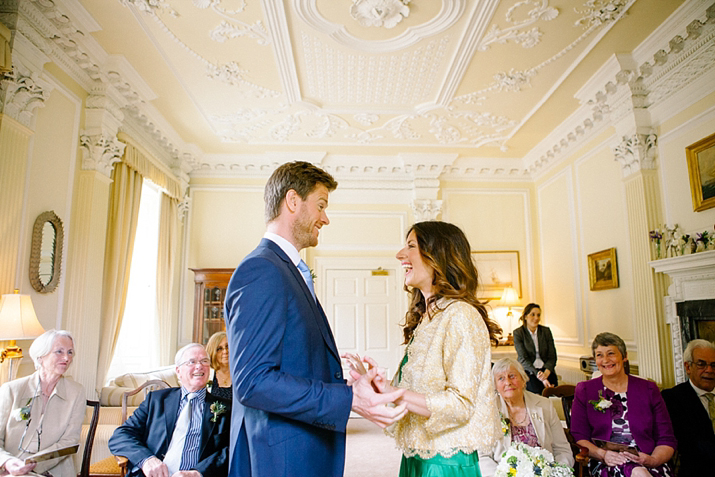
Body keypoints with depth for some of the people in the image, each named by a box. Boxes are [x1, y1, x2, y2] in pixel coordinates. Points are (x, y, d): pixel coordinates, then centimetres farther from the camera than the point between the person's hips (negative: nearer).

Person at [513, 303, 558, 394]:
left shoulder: (546, 331, 7)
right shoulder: (518, 333, -3)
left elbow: (552, 356, 3)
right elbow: (523, 359, -9)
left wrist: (546, 372, -16)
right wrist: (538, 374, -23)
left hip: (546, 369, 3)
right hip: (528, 370, -2)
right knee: (537, 390, -29)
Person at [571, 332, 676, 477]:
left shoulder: (648, 389, 13)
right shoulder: (584, 390, 10)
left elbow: (667, 440, 9)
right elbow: (579, 437, 4)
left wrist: (653, 460, -12)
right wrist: (602, 454, -15)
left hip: (646, 463, 2)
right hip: (606, 464, -2)